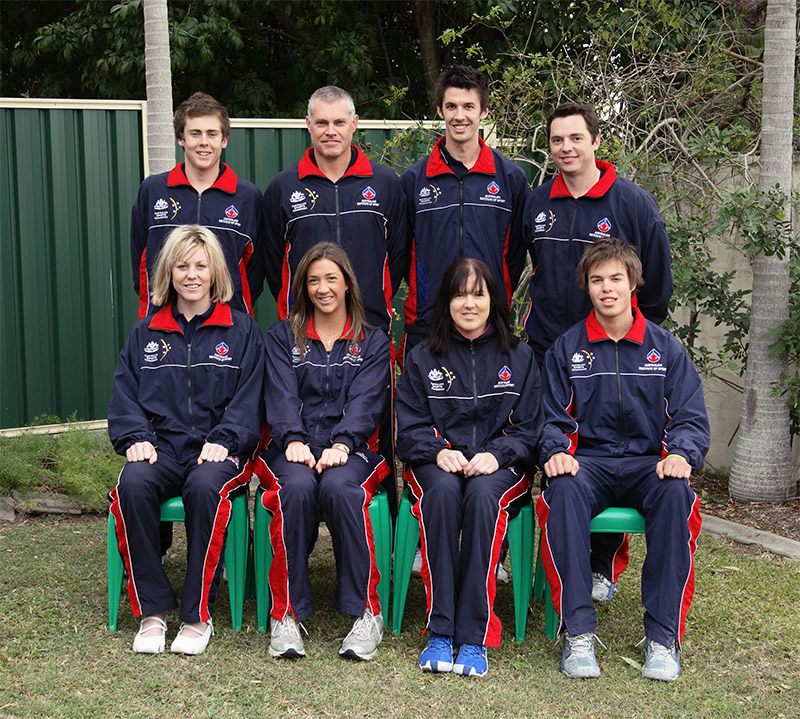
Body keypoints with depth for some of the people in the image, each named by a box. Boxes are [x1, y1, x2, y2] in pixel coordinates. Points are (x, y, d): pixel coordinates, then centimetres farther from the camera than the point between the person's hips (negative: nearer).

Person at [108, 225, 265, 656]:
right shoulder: (145, 334, 19)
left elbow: (248, 397, 3)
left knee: (205, 486, -37)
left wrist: (224, 440, -13)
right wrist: (135, 438, -6)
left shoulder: (241, 330, 12)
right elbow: (125, 394, 13)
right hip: (162, 448, 2)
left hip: (217, 450, -2)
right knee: (133, 485, -32)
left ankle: (198, 615, -23)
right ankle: (152, 610, -19)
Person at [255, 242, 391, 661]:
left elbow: (365, 402, 0)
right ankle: (286, 614, -28)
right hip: (294, 448, 1)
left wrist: (341, 444, -19)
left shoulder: (373, 342, 15)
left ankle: (366, 611, -28)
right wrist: (293, 440, -18)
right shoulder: (283, 337, 17)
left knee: (338, 486, -35)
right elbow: (282, 396, 2)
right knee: (298, 487, -34)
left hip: (350, 450, 0)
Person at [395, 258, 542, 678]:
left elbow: (528, 429, 6)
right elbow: (410, 427, 7)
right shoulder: (423, 359, 13)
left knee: (483, 494, -36)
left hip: (500, 466, 0)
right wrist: (438, 451, -14)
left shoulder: (519, 358, 12)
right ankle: (440, 630, -34)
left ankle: (474, 636, -35)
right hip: (437, 463, 1)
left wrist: (497, 454, -13)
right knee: (443, 491, -36)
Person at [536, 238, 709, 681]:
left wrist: (681, 453, -16)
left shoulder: (665, 349, 11)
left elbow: (691, 419, 6)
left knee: (675, 492, -35)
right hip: (588, 461, 0)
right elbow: (553, 419, 8)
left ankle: (663, 635, -28)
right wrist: (556, 451, -15)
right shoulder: (566, 349, 11)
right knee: (565, 489, -37)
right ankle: (578, 631, -33)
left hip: (646, 462, 0)